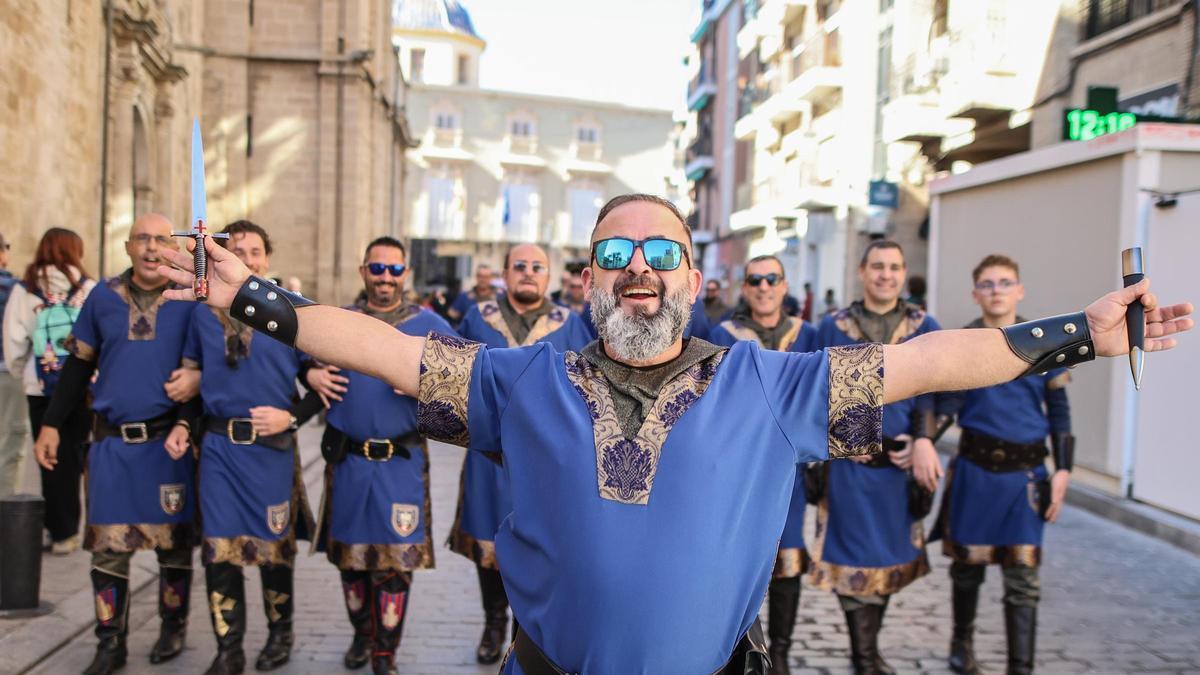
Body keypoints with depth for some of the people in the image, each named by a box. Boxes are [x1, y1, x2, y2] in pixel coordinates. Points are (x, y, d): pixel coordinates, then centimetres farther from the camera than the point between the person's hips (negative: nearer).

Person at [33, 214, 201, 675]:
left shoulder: (190, 299, -2)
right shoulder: (103, 297, 5)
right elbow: (79, 364, 12)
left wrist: (197, 380, -17)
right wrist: (51, 424, 10)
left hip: (168, 441, -2)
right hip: (111, 442, 2)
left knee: (173, 540, 9)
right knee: (108, 544, 4)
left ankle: (173, 629, 26)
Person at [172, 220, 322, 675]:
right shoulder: (205, 311, 7)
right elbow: (193, 374, 15)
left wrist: (290, 417, -13)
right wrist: (183, 424, 2)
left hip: (272, 446, -2)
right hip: (219, 446, 2)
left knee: (273, 549, 10)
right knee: (219, 548, 3)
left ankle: (280, 635, 31)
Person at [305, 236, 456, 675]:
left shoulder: (429, 325, 1)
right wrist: (312, 374, -3)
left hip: (401, 462, -2)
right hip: (346, 458, 2)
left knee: (395, 558, 2)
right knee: (350, 553, 14)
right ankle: (362, 634, 35)